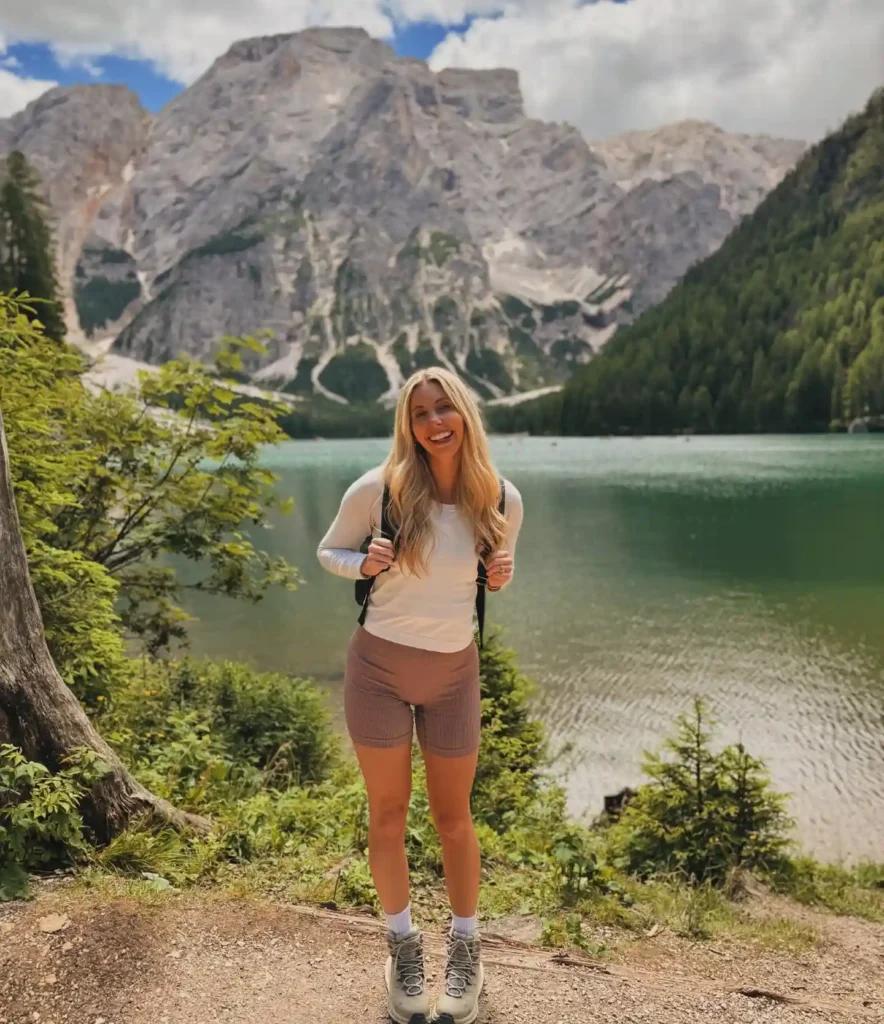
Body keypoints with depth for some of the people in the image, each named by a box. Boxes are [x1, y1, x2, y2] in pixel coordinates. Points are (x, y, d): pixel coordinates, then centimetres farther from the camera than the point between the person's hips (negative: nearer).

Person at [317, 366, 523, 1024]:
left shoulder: (502, 499, -7)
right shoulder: (378, 489, -14)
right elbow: (329, 552, 2)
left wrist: (503, 574, -12)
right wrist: (363, 563, -19)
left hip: (453, 672, 1)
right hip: (378, 667, -1)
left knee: (453, 817, 14)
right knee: (388, 815, 12)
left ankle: (467, 947, 36)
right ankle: (404, 946, 34)